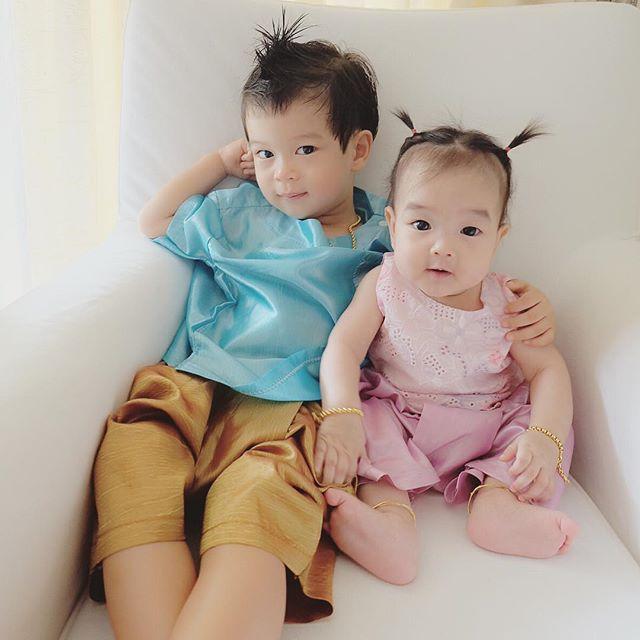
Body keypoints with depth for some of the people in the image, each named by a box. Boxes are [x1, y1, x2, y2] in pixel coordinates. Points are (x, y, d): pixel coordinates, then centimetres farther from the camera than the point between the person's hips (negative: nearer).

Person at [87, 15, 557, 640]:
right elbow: (154, 222, 31)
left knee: (258, 514, -37)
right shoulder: (238, 212, 24)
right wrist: (221, 159, 28)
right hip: (192, 388, 3)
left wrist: (526, 301, 5)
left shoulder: (389, 236, 18)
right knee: (130, 464, -31)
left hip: (290, 410, -2)